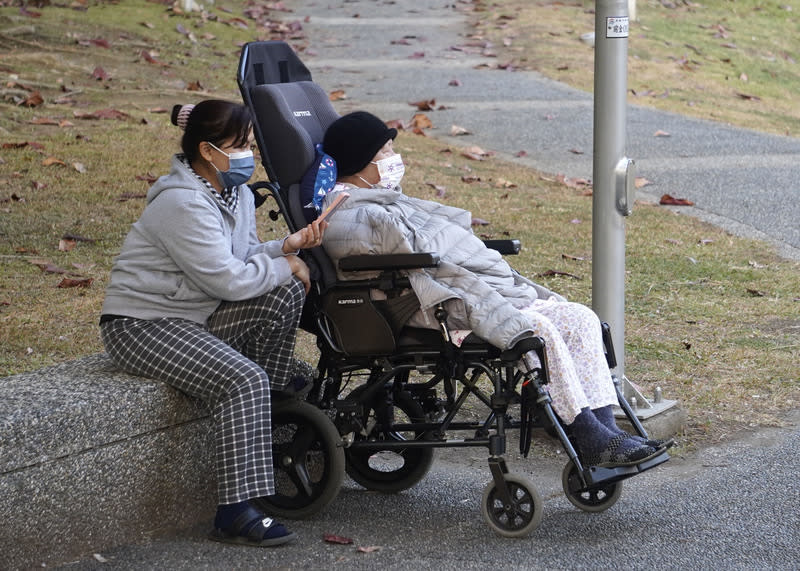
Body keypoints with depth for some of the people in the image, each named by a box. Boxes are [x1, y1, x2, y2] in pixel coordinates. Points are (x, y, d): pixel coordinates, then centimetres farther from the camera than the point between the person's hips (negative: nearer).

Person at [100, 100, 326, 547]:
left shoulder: (235, 192, 8)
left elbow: (244, 258, 8)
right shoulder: (183, 203, -23)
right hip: (141, 326, -9)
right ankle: (237, 513, -28)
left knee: (285, 294, -11)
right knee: (243, 380, -28)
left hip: (195, 315, 9)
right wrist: (284, 266, -10)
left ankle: (279, 395, 11)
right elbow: (229, 279, -25)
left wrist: (287, 246, -10)